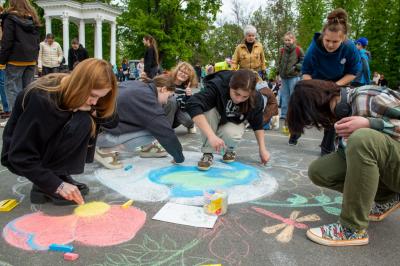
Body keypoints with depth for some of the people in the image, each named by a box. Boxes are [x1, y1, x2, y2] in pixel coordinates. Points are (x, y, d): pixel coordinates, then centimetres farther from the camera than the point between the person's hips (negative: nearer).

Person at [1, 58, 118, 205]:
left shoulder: (72, 90, -11)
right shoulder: (41, 99, -31)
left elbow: (111, 118, -6)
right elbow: (21, 156, -29)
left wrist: (90, 110, -27)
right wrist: (57, 185, -32)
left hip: (48, 149, 7)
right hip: (19, 158, -7)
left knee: (87, 122, -14)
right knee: (80, 123, -28)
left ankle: (58, 175, -4)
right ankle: (43, 186, -17)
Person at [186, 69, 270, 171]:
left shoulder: (256, 99, -26)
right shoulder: (218, 85, -37)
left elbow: (257, 124, -9)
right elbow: (193, 105, -50)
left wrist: (262, 148, -10)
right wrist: (211, 135, -56)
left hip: (233, 122, 1)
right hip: (214, 115, -1)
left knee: (230, 134, -34)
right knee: (209, 110, -36)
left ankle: (229, 150, 4)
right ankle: (207, 153, -19)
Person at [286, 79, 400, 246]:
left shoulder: (369, 97, -20)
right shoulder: (340, 113, 2)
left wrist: (369, 124, -33)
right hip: (376, 166, 7)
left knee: (362, 138, -35)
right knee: (317, 172, -6)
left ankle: (353, 229, -24)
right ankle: (386, 198, 6)